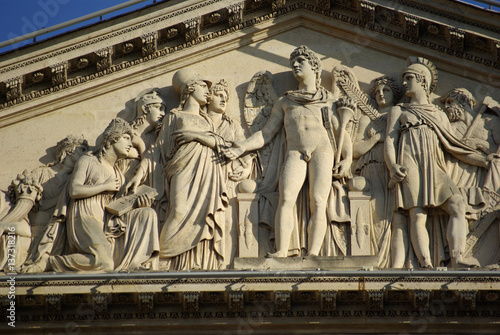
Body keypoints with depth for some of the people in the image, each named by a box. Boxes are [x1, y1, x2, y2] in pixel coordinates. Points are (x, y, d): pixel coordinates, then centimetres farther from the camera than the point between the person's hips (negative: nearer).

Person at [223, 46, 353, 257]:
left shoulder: (328, 101, 25)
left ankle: (313, 255, -31)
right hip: (295, 153, 1)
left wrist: (348, 159, 0)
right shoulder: (285, 102, 29)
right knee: (286, 199, -23)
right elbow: (266, 133, 22)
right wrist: (243, 147, 5)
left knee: (318, 204, -20)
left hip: (322, 150, -1)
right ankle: (281, 254, -34)